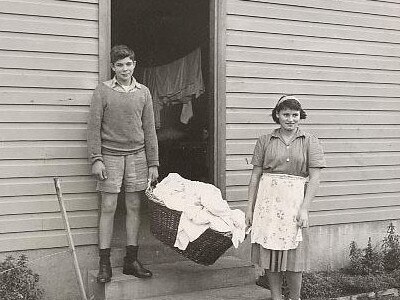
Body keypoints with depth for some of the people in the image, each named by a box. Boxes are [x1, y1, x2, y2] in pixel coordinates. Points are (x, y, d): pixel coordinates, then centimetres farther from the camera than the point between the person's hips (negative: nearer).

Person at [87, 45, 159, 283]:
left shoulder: (143, 92, 9)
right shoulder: (103, 91, 1)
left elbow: (149, 130, 9)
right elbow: (94, 127, -1)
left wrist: (153, 163, 6)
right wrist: (96, 159, -9)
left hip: (137, 155, 3)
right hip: (110, 155, -2)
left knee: (134, 207, 4)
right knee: (108, 207, -2)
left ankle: (131, 260, 14)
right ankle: (105, 263, 6)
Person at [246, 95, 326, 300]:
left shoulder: (310, 142, 4)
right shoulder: (265, 141, 8)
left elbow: (314, 178, -2)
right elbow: (255, 176, 8)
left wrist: (304, 208, -11)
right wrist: (250, 208, 5)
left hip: (294, 199, -2)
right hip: (267, 200, 2)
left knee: (293, 256, 1)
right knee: (269, 252, 6)